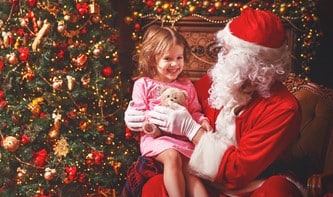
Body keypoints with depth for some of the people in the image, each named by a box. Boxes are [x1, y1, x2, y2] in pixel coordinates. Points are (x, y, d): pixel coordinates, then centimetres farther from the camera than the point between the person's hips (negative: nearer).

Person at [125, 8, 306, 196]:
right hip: (208, 181, 4)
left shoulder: (283, 108, -18)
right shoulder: (218, 79, -2)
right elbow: (182, 103, 15)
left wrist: (190, 128, -22)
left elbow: (238, 171, -21)